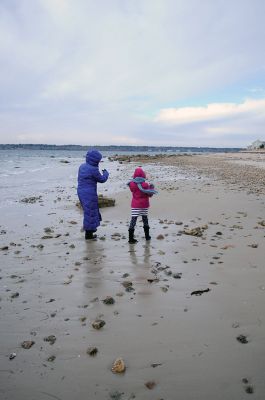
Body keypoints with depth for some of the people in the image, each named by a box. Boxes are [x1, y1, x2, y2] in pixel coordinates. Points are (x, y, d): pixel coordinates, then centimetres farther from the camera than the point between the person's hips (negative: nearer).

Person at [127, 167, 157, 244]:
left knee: (133, 219, -4)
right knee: (145, 219, 16)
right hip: (144, 205, 0)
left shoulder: (132, 184, -7)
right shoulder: (145, 185, -12)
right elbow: (150, 194, -3)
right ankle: (147, 236, 27)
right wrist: (152, 188, 9)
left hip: (135, 205, 0)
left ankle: (131, 237, -12)